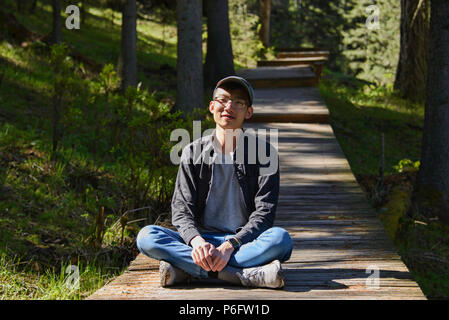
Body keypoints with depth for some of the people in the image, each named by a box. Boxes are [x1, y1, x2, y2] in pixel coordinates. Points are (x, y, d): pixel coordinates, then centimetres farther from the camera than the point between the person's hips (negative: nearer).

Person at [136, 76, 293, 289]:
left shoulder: (263, 152, 2)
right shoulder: (193, 152, 7)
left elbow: (264, 212, -6)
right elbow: (181, 209, -1)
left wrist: (229, 246, -24)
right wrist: (197, 241, -25)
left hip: (243, 241, -1)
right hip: (202, 240, 2)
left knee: (280, 238, -34)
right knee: (146, 236, -25)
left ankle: (185, 270, -34)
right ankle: (245, 275, -35)